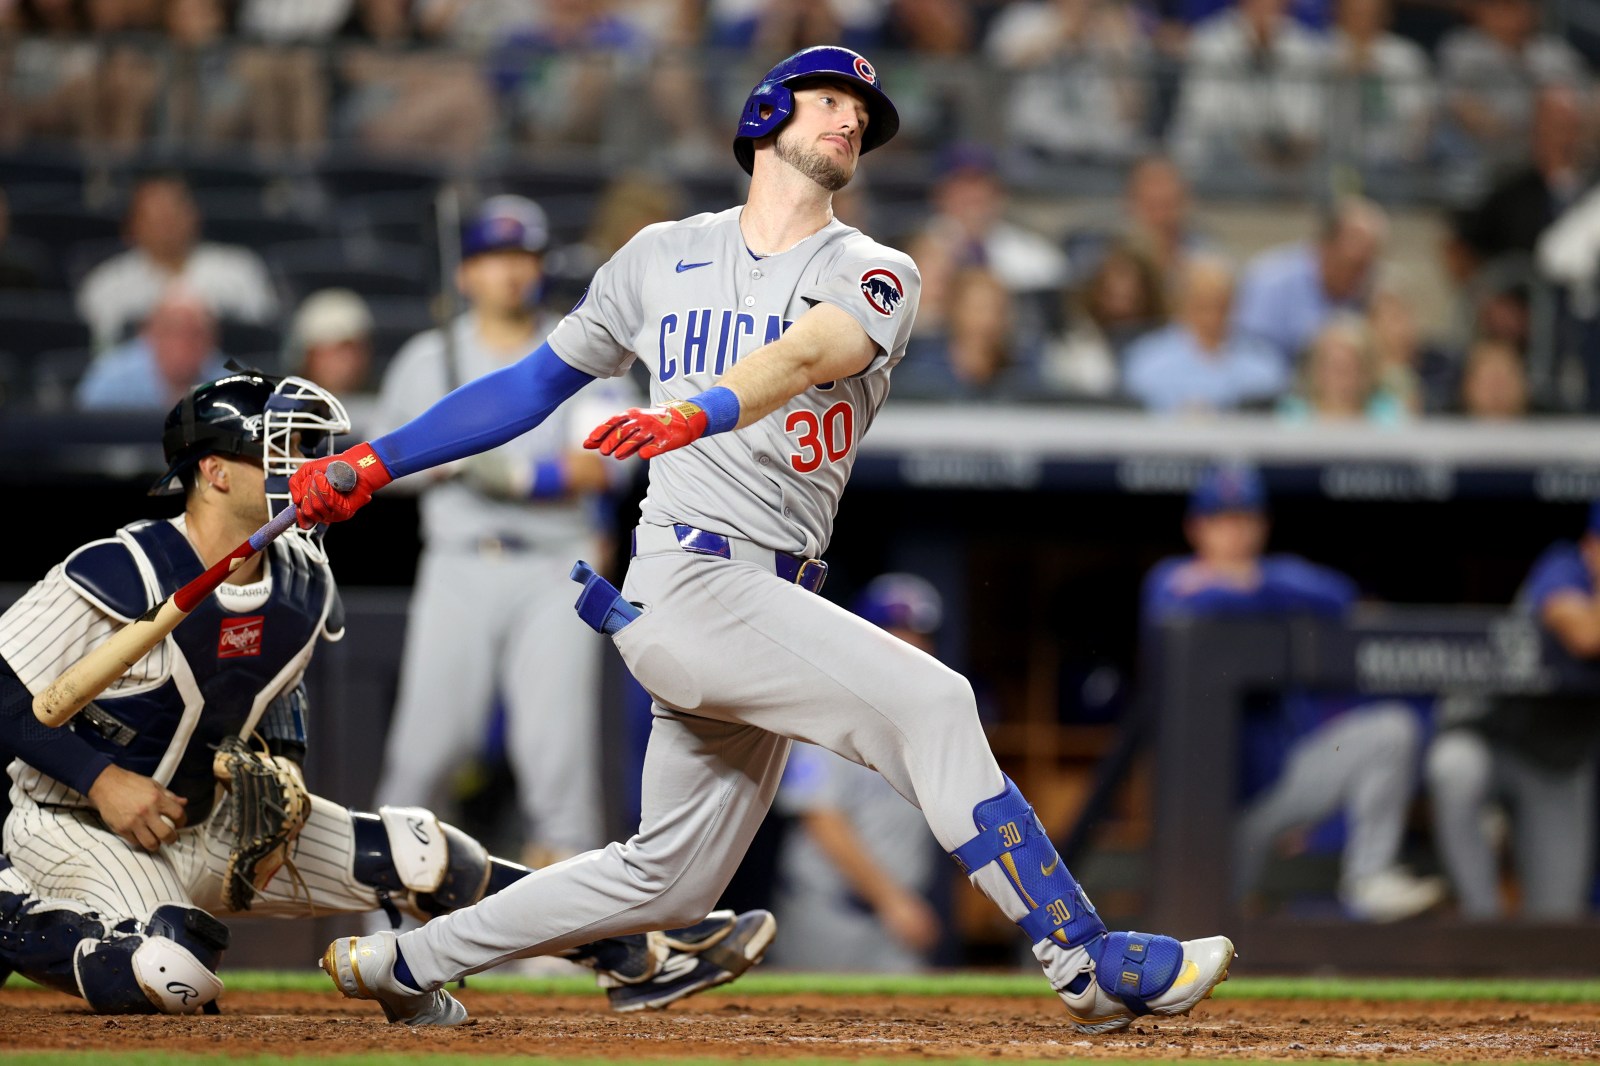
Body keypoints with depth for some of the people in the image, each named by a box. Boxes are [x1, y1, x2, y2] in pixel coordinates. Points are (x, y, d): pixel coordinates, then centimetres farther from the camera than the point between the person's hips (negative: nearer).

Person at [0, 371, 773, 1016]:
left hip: (215, 823, 7)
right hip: (82, 829, -7)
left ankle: (639, 957, -3)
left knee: (415, 854, -8)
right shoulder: (122, 576, -24)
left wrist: (279, 760, 0)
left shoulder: (302, 586, -2)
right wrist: (101, 779, -25)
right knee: (170, 980, -35)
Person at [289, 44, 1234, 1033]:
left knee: (670, 875, 10)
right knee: (927, 700, -21)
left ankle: (405, 961, 27)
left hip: (775, 609, 4)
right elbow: (534, 384, 20)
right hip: (684, 580, -4)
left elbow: (807, 353, -18)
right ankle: (1086, 961, -23)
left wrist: (696, 414, -39)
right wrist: (376, 461, 16)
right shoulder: (664, 257, 9)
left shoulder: (875, 275, 6)